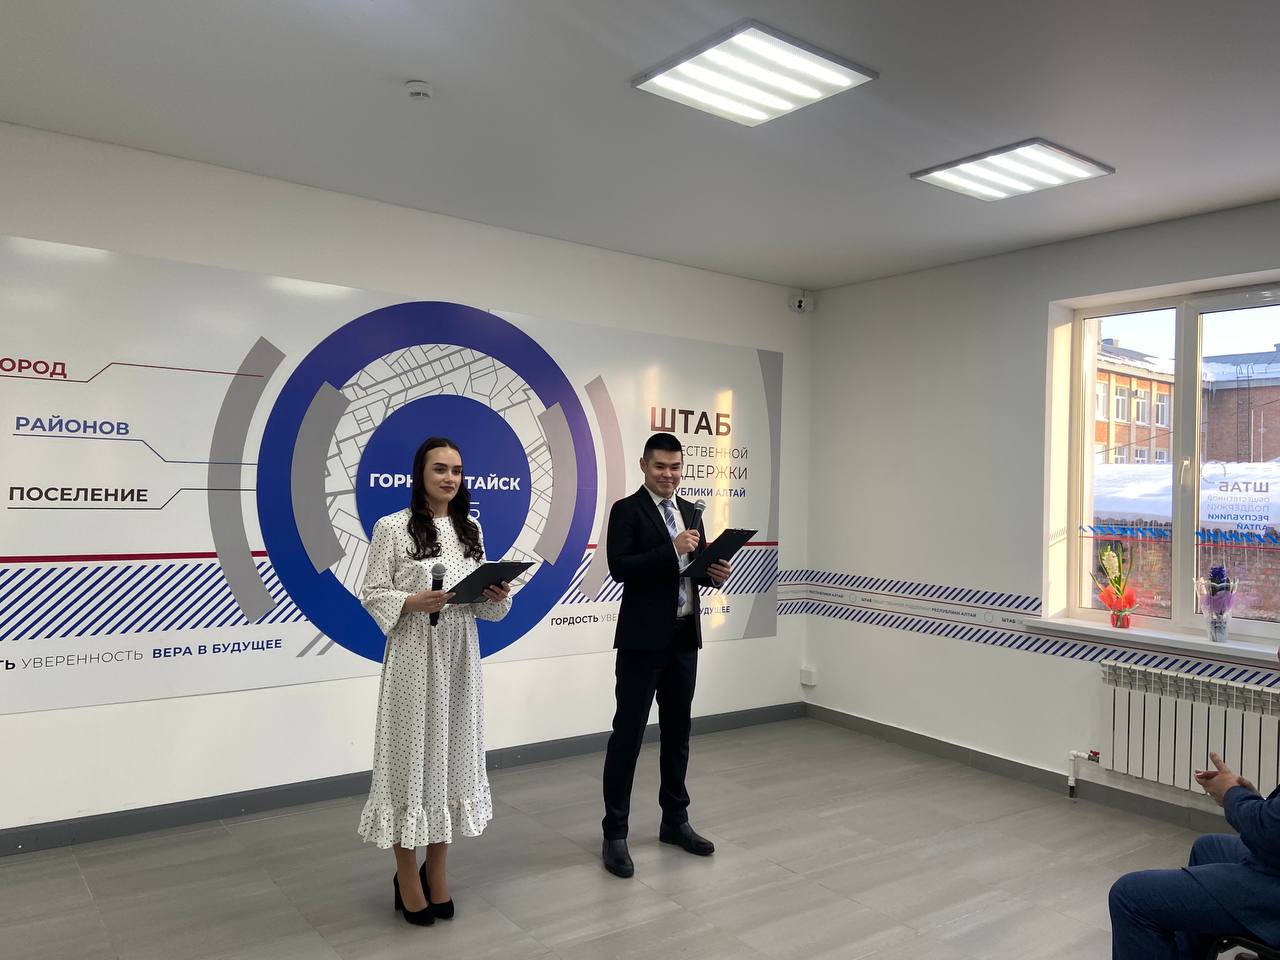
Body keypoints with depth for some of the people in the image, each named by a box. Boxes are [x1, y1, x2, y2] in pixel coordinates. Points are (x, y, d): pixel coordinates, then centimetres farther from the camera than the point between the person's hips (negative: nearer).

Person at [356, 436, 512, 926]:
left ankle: (436, 871, 26)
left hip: (460, 657, 5)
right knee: (412, 756, 2)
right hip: (414, 658, -5)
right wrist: (412, 602, -23)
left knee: (453, 753, 11)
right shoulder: (392, 528, -6)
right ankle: (407, 878, 19)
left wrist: (497, 597, -8)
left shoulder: (471, 530, 10)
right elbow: (372, 594, -7)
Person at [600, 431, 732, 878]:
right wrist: (672, 549, -24)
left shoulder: (690, 511, 13)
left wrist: (715, 573, -5)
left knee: (677, 731, 15)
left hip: (684, 637, 6)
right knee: (628, 734, 0)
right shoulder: (626, 510, -6)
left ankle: (675, 820, 29)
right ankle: (614, 833, 11)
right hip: (643, 639, -6)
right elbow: (619, 568, -18)